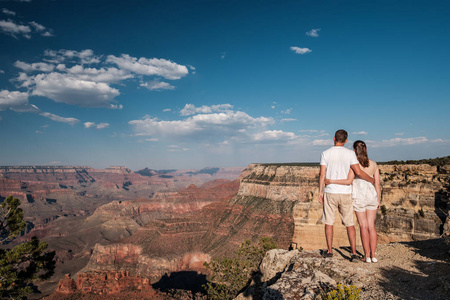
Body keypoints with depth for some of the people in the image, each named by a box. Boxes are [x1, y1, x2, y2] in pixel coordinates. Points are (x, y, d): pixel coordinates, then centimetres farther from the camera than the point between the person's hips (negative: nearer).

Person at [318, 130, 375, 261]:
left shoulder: (325, 153, -2)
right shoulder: (350, 153, -2)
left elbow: (322, 174, -5)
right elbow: (358, 172, -8)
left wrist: (320, 192, 1)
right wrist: (371, 180, 10)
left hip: (330, 192, 0)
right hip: (345, 193, 1)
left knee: (329, 222, 10)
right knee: (350, 224, 10)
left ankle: (329, 251, 17)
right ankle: (354, 253, 11)